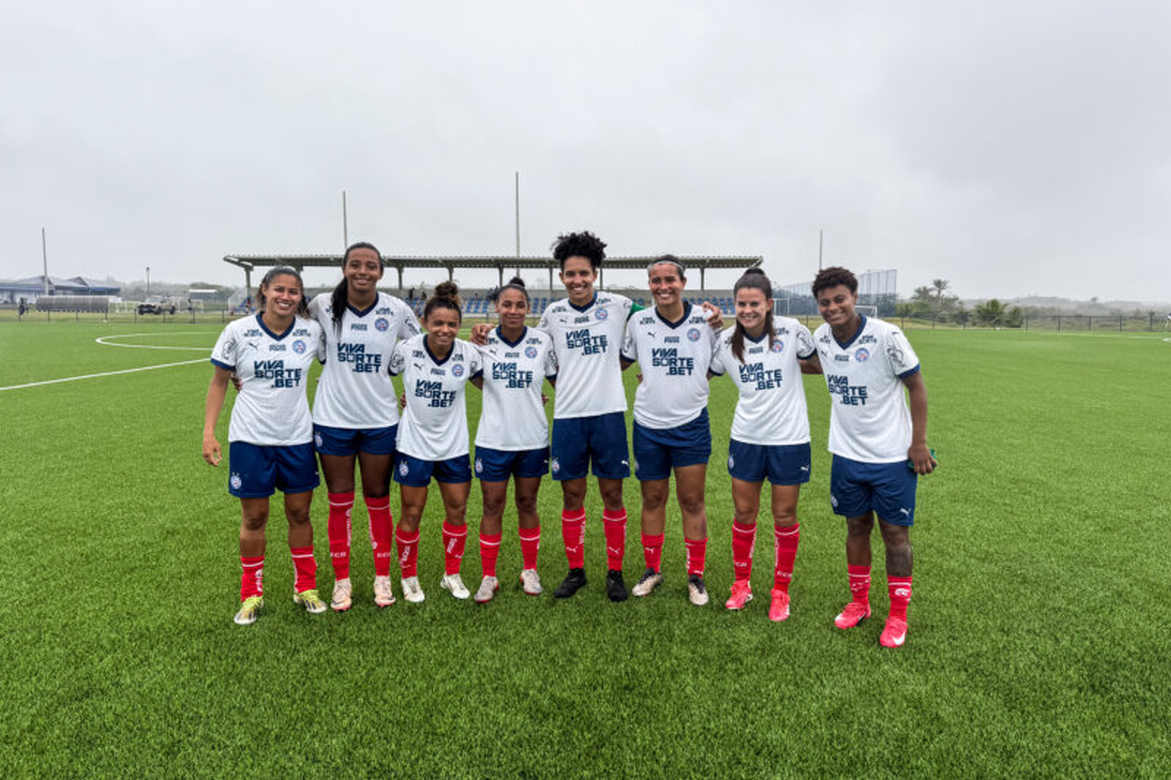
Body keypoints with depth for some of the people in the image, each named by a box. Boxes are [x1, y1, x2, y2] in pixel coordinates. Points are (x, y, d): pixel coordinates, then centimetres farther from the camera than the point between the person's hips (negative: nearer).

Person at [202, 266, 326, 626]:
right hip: (250, 438, -1)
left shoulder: (312, 331, -2)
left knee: (299, 513, 9)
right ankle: (251, 594, 25)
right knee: (254, 517, 7)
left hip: (297, 437, 1)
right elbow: (218, 382, 3)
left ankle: (305, 587, 27)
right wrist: (209, 432, -2)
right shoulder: (238, 331, -4)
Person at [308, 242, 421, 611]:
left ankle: (383, 577, 26)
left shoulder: (396, 310, -5)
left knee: (379, 501, 11)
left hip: (380, 420, 0)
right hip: (333, 418, 0)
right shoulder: (323, 305, -4)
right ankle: (341, 581, 25)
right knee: (339, 503, 10)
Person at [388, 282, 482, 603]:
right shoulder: (407, 349, -13)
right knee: (412, 513, 6)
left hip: (454, 443, 2)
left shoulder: (468, 353, -8)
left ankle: (451, 574, 29)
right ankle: (409, 576, 27)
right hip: (415, 442, -2)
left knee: (457, 509, 9)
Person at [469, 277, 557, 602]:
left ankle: (529, 570, 28)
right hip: (493, 438, 0)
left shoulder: (542, 341, -3)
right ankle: (488, 577, 19)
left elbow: (560, 380, 7)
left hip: (532, 438, 0)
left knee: (527, 503, 12)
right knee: (492, 506, 6)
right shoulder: (484, 341, -1)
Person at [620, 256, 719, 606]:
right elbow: (621, 361, 14)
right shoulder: (638, 321, 0)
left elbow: (719, 364, 8)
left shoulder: (705, 319, -2)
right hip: (648, 424, 1)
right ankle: (652, 569, 29)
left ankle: (696, 575, 19)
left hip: (691, 423, -1)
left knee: (692, 501, 4)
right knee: (652, 499, 12)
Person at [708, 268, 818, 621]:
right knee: (743, 513, 10)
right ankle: (741, 584, 30)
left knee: (785, 516, 8)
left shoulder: (791, 330, -10)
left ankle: (781, 592, 26)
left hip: (789, 437, -2)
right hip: (746, 437, 2)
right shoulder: (726, 341, -3)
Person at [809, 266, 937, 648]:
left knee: (895, 533, 5)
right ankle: (859, 602, 32)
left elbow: (916, 386, -9)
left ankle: (898, 616, 22)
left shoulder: (886, 336, -18)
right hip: (847, 454, 4)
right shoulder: (821, 338, -3)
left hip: (893, 455, -4)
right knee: (856, 527, 14)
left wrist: (919, 442, -10)